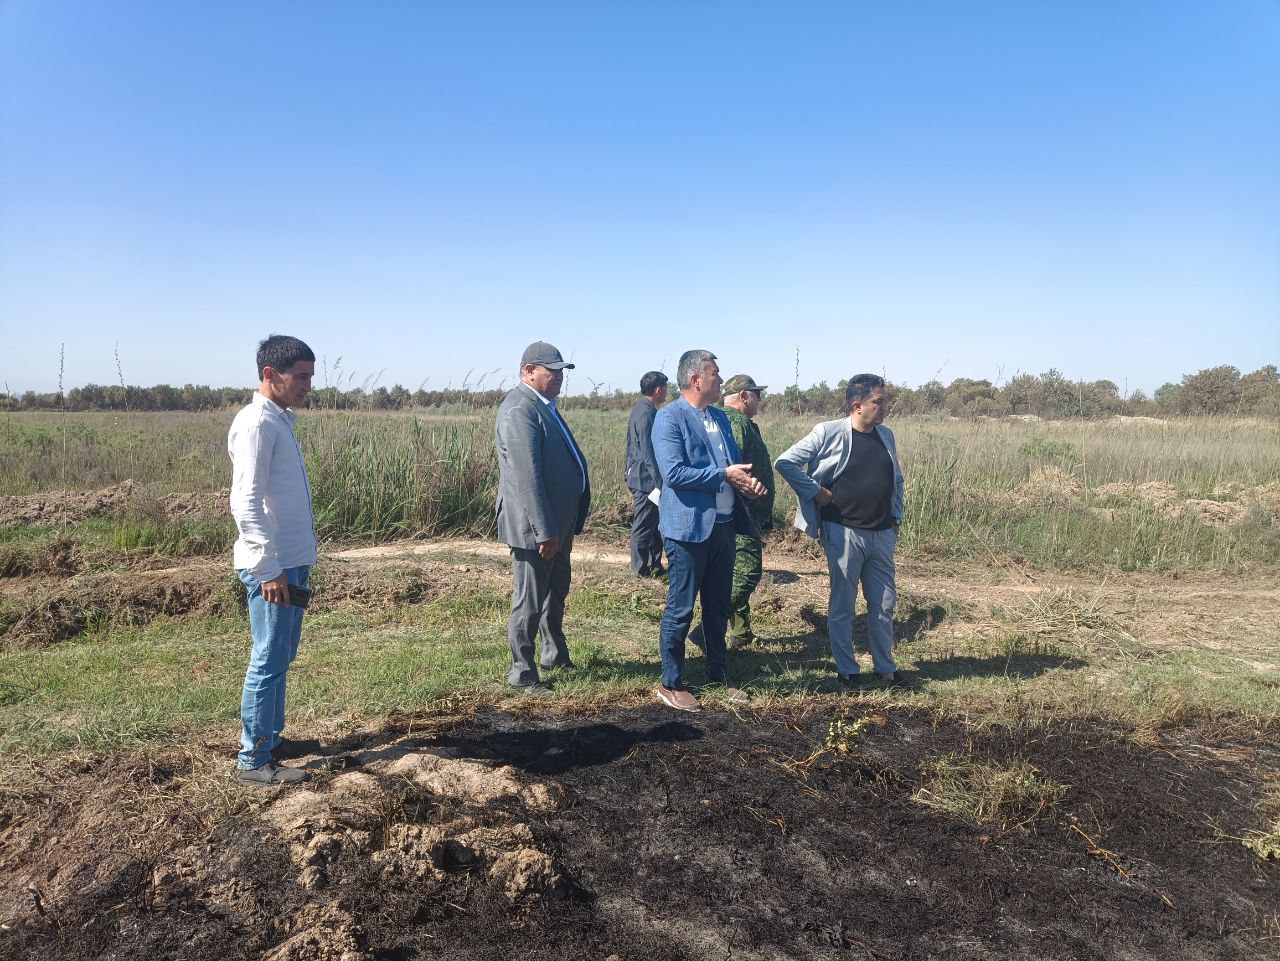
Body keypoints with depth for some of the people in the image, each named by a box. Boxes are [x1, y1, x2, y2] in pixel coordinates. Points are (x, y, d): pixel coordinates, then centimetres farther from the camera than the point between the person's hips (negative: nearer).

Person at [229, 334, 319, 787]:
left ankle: (270, 737, 31)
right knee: (269, 661, -2)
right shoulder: (256, 424, -15)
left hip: (292, 562, 10)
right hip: (273, 567, -10)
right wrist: (269, 570, -23)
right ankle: (253, 761, 8)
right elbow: (246, 504, -21)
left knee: (281, 657, 18)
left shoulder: (280, 420, 14)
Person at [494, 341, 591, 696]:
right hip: (534, 525, -10)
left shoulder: (544, 404, 12)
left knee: (557, 590, 22)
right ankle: (522, 673, 17)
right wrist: (544, 531, -25)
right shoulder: (520, 410, -20)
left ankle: (555, 655, 39)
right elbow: (527, 477, -25)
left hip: (559, 520, 10)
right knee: (530, 600, 2)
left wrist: (559, 526, 17)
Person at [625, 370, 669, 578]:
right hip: (647, 479, -10)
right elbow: (648, 452, -22)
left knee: (653, 523, 15)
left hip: (639, 477, 10)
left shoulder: (640, 409, 13)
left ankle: (654, 565, 22)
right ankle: (641, 569, 7)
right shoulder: (646, 413, -18)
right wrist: (660, 481, -20)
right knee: (644, 525, -1)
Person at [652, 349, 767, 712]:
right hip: (689, 527, -8)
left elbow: (735, 463, 21)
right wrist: (725, 476, -18)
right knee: (681, 609, 2)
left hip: (724, 525, 8)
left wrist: (747, 482, -2)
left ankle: (717, 675, 31)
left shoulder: (720, 417, 15)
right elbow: (673, 472, -21)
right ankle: (671, 683, 15)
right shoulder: (668, 418, -11)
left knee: (718, 607, 17)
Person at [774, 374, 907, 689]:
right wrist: (816, 492, -11)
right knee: (842, 605, 6)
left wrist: (896, 519, 14)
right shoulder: (829, 433, -10)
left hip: (882, 534, 5)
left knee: (884, 603, 12)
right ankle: (846, 669, 19)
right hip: (844, 533, -5)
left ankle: (885, 666, 27)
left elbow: (897, 480, 20)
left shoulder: (886, 435, 8)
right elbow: (785, 463, -11)